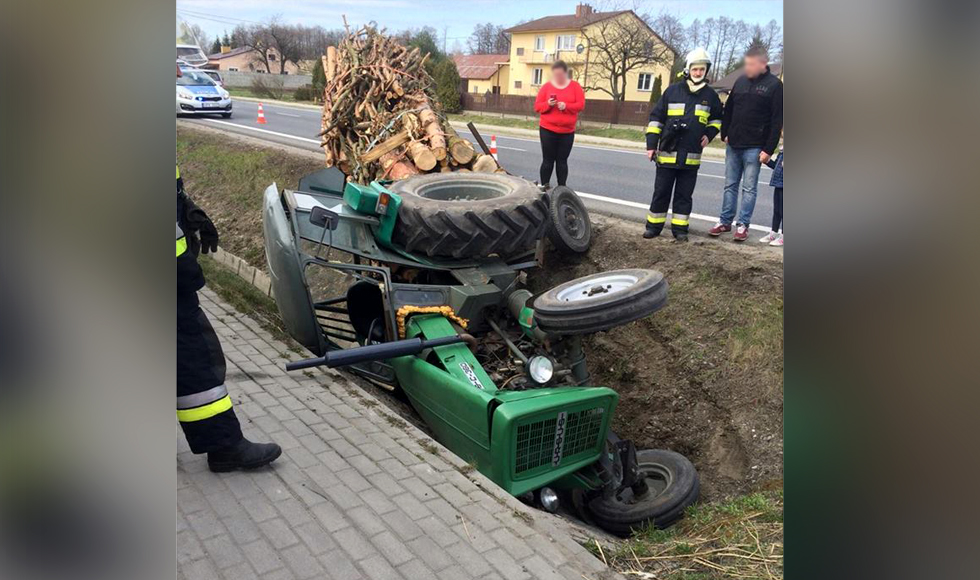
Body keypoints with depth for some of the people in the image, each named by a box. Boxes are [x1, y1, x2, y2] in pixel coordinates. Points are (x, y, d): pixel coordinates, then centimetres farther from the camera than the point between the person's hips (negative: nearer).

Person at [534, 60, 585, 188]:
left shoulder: (575, 86, 3)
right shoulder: (546, 86, 1)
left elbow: (581, 105, -5)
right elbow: (537, 106, 0)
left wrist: (566, 106, -20)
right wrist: (548, 104, -20)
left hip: (567, 131, 1)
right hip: (548, 129, -1)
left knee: (562, 161, 4)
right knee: (548, 160, 1)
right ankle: (544, 187, 6)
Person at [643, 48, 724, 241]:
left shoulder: (710, 95, 6)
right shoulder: (672, 91, -1)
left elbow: (717, 118, 21)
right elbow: (656, 117, 2)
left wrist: (709, 133, 2)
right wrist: (651, 144, -2)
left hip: (691, 156, 1)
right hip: (667, 153, -1)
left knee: (684, 195, 7)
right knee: (661, 192, 5)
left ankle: (680, 228, 16)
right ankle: (654, 225, 15)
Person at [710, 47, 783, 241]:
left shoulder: (774, 85, -6)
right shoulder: (741, 81, 9)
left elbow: (777, 121, -9)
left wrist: (768, 149, -14)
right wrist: (725, 134, 7)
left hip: (754, 148, -5)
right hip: (733, 145, 5)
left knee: (749, 188, 1)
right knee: (730, 185, 10)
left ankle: (743, 225, 6)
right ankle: (725, 221, 17)